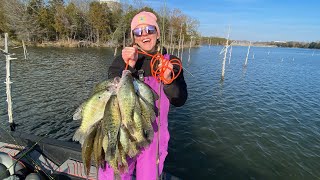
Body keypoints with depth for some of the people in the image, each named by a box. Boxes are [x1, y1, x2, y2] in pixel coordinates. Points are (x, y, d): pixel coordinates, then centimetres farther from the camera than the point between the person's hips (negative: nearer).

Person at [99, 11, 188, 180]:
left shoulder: (171, 62, -1)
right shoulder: (123, 59, -2)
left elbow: (179, 100, -6)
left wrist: (168, 79, -24)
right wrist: (128, 67, -27)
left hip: (154, 136, 1)